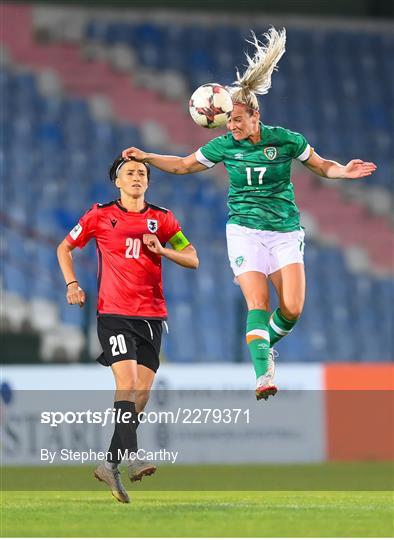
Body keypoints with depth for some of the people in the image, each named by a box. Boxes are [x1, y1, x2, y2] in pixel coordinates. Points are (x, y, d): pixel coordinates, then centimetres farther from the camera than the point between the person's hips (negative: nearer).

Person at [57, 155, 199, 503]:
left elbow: (193, 260, 9)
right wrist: (72, 284, 2)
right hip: (114, 314, -3)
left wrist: (162, 250, -8)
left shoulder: (162, 219, 10)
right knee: (127, 381, -22)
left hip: (152, 316, 4)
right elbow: (65, 248, 16)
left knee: (141, 395, 1)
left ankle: (111, 465, 10)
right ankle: (132, 458, -32)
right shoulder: (100, 216, 5)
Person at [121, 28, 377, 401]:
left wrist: (344, 171, -10)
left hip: (286, 232, 0)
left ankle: (264, 345, 18)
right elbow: (183, 165, 14)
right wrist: (146, 157, 4)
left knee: (292, 309, -13)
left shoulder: (285, 141, -5)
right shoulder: (225, 146, -1)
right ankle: (263, 374, -23)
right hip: (245, 231, 0)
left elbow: (321, 166, 9)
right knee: (258, 304, -18)